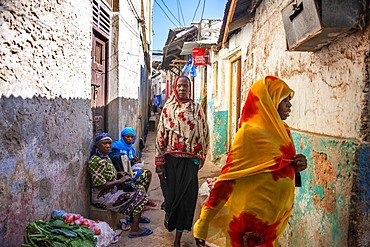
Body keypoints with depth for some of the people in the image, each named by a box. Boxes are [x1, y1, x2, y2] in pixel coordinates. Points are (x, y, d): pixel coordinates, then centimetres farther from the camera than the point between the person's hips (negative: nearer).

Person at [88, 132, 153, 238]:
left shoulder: (105, 156, 6)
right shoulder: (96, 161, -25)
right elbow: (101, 185, -26)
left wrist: (120, 173, 5)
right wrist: (121, 180, -20)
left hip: (112, 191, 10)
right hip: (103, 198, -10)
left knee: (139, 188, 12)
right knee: (139, 195, -12)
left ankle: (135, 216, 27)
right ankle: (134, 230, -5)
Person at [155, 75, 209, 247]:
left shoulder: (196, 108, 6)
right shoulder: (168, 108, 4)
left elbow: (204, 133, 7)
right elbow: (161, 135, 0)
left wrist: (199, 158, 3)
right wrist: (159, 163, -4)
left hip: (190, 160, 1)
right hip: (171, 159, 0)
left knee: (186, 197, 2)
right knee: (171, 194, 6)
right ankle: (169, 215, 43)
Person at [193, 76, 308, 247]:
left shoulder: (282, 131, 6)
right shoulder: (250, 132, -18)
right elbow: (227, 178, -20)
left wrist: (296, 167, -3)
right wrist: (203, 223, -20)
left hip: (274, 219, 8)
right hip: (252, 221, -8)